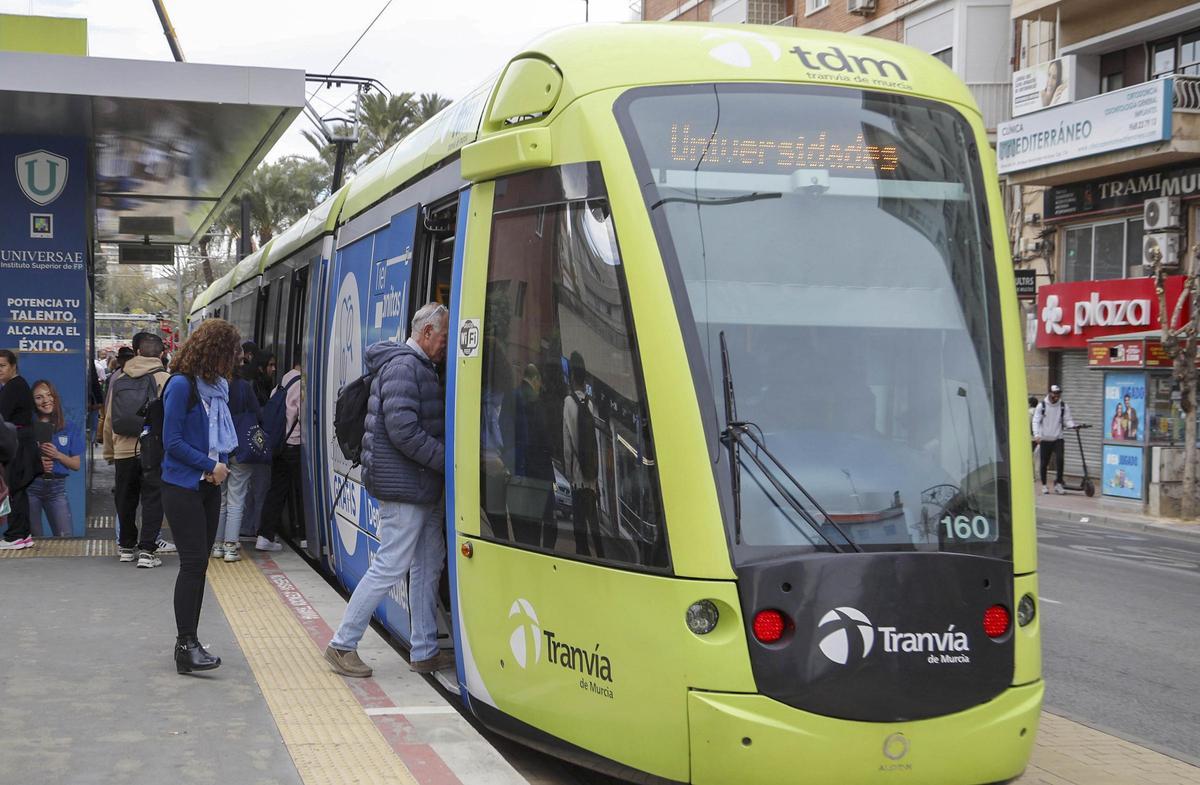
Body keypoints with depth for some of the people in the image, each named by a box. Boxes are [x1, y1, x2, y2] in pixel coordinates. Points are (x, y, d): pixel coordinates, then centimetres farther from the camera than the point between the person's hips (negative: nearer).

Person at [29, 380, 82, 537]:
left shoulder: (70, 429, 9)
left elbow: (76, 465, 7)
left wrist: (57, 455, -10)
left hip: (57, 488, 1)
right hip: (30, 486, -1)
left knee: (66, 537, -8)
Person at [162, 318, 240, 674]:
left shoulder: (217, 387, 10)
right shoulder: (181, 385, -14)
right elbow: (172, 441, -16)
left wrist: (222, 464, -3)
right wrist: (212, 466, -12)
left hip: (208, 486, 8)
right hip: (182, 487, -8)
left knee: (198, 564, 9)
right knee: (194, 562, -11)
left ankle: (188, 642, 16)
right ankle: (186, 644, -8)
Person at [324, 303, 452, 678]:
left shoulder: (420, 367, 18)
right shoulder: (404, 365, -15)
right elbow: (403, 429, -23)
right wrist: (449, 460, -19)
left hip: (422, 488, 11)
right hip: (404, 487, -11)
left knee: (428, 566, 12)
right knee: (390, 567, -6)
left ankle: (425, 651, 18)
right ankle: (342, 645, 4)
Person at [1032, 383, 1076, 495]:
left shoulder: (1063, 406, 3)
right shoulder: (1042, 405, -3)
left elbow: (1067, 420, 5)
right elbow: (1036, 421, -3)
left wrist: (1072, 425, -17)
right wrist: (1037, 434, -16)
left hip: (1058, 438, 1)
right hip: (1045, 439, -1)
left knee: (1060, 459, -17)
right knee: (1044, 463, 5)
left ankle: (1058, 484, -8)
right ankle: (1044, 485, 18)